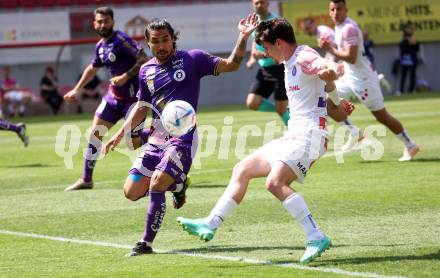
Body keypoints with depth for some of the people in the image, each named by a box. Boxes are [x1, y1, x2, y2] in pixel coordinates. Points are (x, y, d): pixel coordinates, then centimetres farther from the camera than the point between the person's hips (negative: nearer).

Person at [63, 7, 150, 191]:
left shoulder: (121, 40, -17)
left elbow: (144, 60, -22)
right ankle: (86, 179, 11)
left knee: (134, 142, -6)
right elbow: (93, 68, 26)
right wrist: (77, 89, 28)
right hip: (114, 96, 7)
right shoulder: (100, 46, 8)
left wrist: (126, 76, -28)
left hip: (133, 96, -7)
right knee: (95, 132, 3)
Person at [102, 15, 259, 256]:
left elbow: (231, 65, -4)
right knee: (132, 192, 1)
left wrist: (243, 37, -17)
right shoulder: (146, 71, 11)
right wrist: (121, 134, 15)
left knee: (156, 186, -21)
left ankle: (146, 243, -9)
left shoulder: (192, 59, -2)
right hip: (156, 139, 6)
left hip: (182, 138, -6)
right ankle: (175, 183, 27)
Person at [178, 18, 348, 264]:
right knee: (242, 170, 12)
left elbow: (336, 68, -32)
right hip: (294, 136, 11)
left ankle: (316, 237, -28)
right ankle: (211, 224, 16)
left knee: (275, 182, -27)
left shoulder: (304, 57, -11)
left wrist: (331, 71, -53)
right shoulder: (290, 64, 20)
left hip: (309, 134, -11)